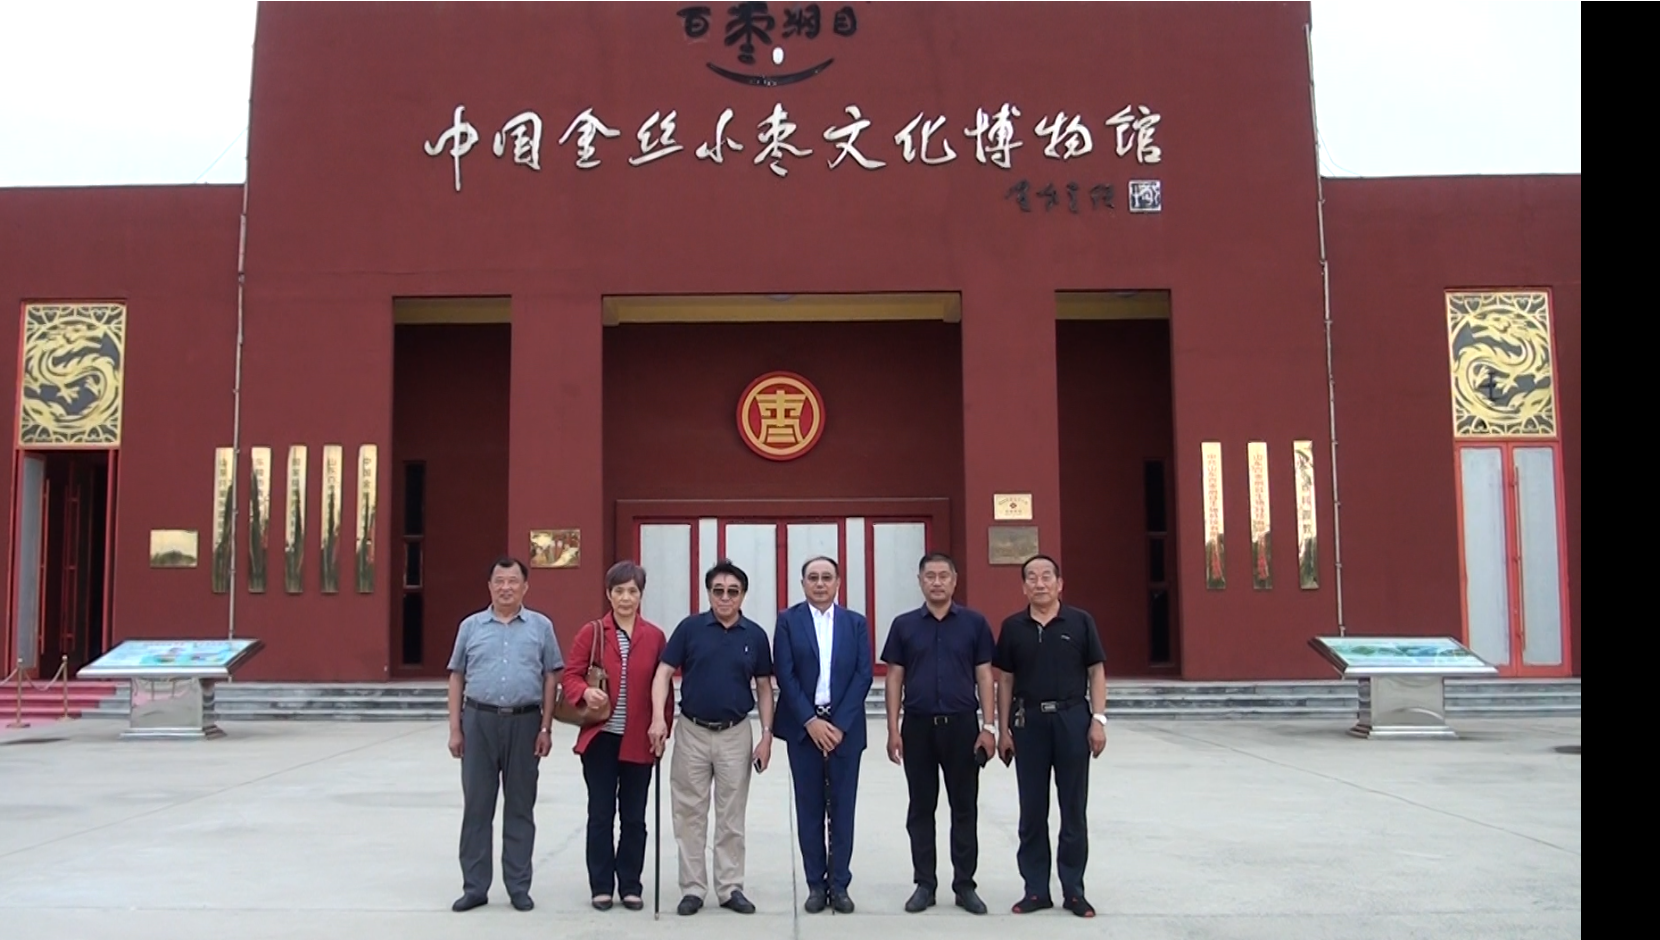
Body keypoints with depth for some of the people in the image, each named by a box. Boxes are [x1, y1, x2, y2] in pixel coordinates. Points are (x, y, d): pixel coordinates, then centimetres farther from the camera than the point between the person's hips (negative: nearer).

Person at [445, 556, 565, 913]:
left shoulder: (541, 626, 4)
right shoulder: (471, 626, 7)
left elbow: (550, 679, 4)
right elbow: (457, 678, 9)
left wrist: (546, 728, -2)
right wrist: (455, 728, 3)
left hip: (524, 722, -1)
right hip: (479, 721, 1)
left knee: (520, 807, 6)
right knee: (476, 806, 5)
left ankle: (519, 886, 15)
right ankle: (474, 886, 14)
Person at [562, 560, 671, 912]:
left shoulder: (655, 637, 2)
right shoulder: (591, 633, 0)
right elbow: (570, 675, 0)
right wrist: (586, 692, -22)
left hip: (639, 742, 1)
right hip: (600, 738, -1)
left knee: (634, 817, 8)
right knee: (601, 815, 5)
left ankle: (630, 885, 19)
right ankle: (601, 886, 15)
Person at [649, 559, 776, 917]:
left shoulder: (755, 635, 0)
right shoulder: (690, 628, -3)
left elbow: (764, 688, 5)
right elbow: (664, 674, -6)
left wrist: (766, 735, -2)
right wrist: (658, 718, -19)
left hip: (735, 734, 1)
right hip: (692, 732, 0)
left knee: (731, 817, 8)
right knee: (690, 815, 5)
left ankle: (730, 888, 16)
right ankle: (692, 889, 15)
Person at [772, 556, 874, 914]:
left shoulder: (856, 623, 7)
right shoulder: (788, 620, 2)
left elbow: (863, 676, 0)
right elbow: (785, 675, -4)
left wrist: (840, 723, -10)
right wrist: (810, 720, -12)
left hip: (844, 727, 1)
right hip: (803, 726, -1)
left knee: (842, 808, 4)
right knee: (809, 808, 4)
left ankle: (839, 884, 12)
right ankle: (816, 884, 12)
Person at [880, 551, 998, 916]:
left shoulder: (975, 623, 2)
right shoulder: (904, 625, 4)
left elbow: (984, 677, 1)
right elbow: (894, 679, 4)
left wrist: (988, 726, -6)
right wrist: (893, 729, -3)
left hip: (962, 724, -1)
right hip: (918, 726, 1)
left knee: (964, 808, 5)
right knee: (921, 809, 7)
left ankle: (964, 884, 14)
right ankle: (925, 884, 15)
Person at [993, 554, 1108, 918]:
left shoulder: (1081, 622, 0)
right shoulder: (1012, 627, 4)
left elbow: (1096, 673, 2)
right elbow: (1004, 681, 7)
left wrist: (1098, 719, -7)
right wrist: (1003, 729, 1)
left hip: (1072, 719, -1)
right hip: (1028, 721, 1)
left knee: (1074, 810, 5)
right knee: (1032, 812, 7)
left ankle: (1073, 891, 15)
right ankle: (1036, 889, 16)